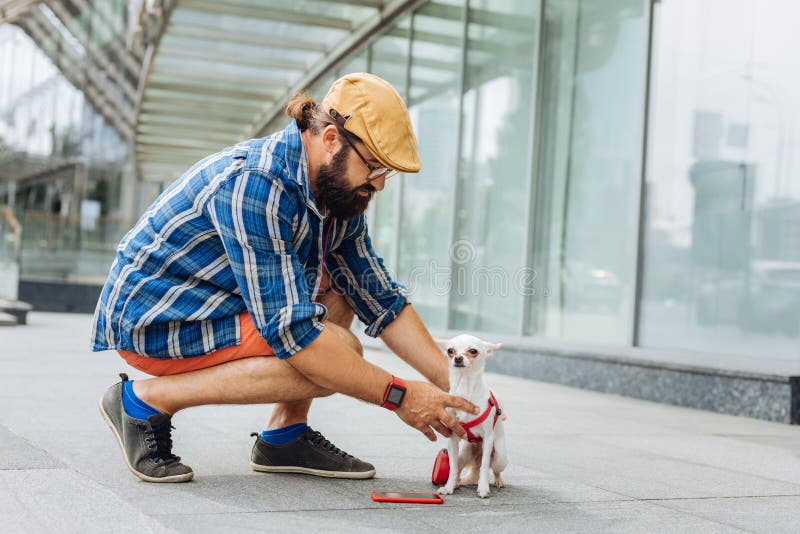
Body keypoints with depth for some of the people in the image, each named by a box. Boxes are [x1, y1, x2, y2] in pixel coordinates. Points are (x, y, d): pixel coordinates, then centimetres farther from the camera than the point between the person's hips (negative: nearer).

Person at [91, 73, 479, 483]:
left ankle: (284, 435, 5)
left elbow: (382, 302, 6)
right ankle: (146, 399, -13)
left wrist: (453, 382, -4)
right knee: (335, 354, -21)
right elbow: (291, 330, -31)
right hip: (149, 319, -9)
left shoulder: (338, 189, 0)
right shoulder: (254, 184, -29)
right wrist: (398, 395, -26)